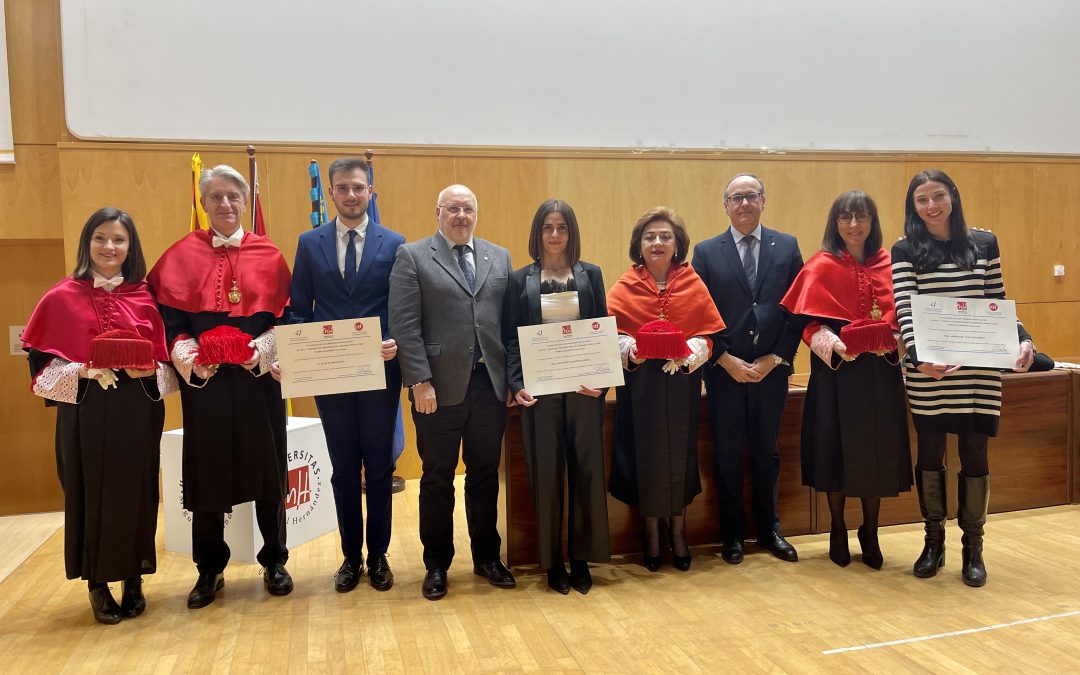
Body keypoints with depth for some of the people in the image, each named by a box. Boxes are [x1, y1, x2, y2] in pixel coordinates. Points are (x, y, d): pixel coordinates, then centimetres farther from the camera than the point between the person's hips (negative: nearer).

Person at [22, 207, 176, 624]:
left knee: (136, 492, 6)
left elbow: (164, 359, 9)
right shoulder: (62, 299, 1)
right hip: (85, 413, -1)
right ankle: (98, 585, 19)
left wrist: (149, 370, -12)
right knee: (91, 494, 4)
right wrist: (82, 371, -17)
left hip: (137, 413, 2)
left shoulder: (145, 297, 5)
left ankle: (134, 581, 22)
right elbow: (43, 363, 0)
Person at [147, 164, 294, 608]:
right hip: (203, 378, 0)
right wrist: (187, 354, -14)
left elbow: (287, 312, 2)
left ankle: (274, 563, 21)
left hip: (259, 377, 0)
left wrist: (264, 348, -14)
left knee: (267, 469, 6)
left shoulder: (269, 255, 6)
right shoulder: (182, 255, 6)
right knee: (207, 472, 6)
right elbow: (168, 315, 2)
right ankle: (210, 570, 21)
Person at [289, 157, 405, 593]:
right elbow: (298, 309, 5)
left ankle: (378, 556, 23)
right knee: (343, 469, 12)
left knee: (379, 467, 9)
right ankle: (351, 557, 25)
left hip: (380, 371, -1)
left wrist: (396, 342, -18)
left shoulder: (394, 244, 1)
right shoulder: (310, 243, 6)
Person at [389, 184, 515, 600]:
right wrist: (420, 382, -13)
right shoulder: (412, 257, 0)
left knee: (486, 474, 12)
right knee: (437, 477, 8)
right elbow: (404, 326, -7)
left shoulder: (500, 257, 12)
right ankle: (436, 565, 23)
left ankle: (487, 557, 28)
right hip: (439, 387, -3)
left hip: (491, 385, 3)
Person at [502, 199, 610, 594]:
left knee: (586, 469, 3)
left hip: (584, 387, 1)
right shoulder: (521, 280, 5)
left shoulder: (590, 275, 8)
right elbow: (510, 338, 2)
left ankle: (581, 558, 18)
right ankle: (552, 561, 16)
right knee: (546, 473, 3)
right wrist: (516, 384, -11)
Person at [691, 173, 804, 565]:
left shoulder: (787, 247, 5)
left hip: (772, 368, 1)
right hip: (724, 370, -1)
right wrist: (726, 360, -10)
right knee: (727, 454, 8)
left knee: (766, 452, 12)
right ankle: (733, 534, 22)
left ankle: (769, 530, 28)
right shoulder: (706, 251, 1)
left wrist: (775, 359, -7)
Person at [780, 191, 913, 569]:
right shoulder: (821, 266, -3)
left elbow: (900, 317, 10)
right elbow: (809, 323, -6)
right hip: (835, 370, -3)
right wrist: (835, 345, -22)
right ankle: (838, 531, 22)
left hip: (880, 371, 3)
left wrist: (893, 341, -10)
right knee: (837, 448, 4)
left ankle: (870, 533, 24)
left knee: (877, 449, 7)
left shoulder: (888, 265, 6)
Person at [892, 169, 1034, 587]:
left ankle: (973, 548, 21)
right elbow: (904, 309, -11)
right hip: (928, 372, -1)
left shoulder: (984, 243, 7)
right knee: (929, 456, 7)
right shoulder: (905, 250, 0)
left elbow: (997, 302, 10)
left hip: (979, 372, 2)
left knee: (974, 456, 6)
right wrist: (918, 356, -27)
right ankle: (934, 543, 23)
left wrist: (1022, 338, -7)